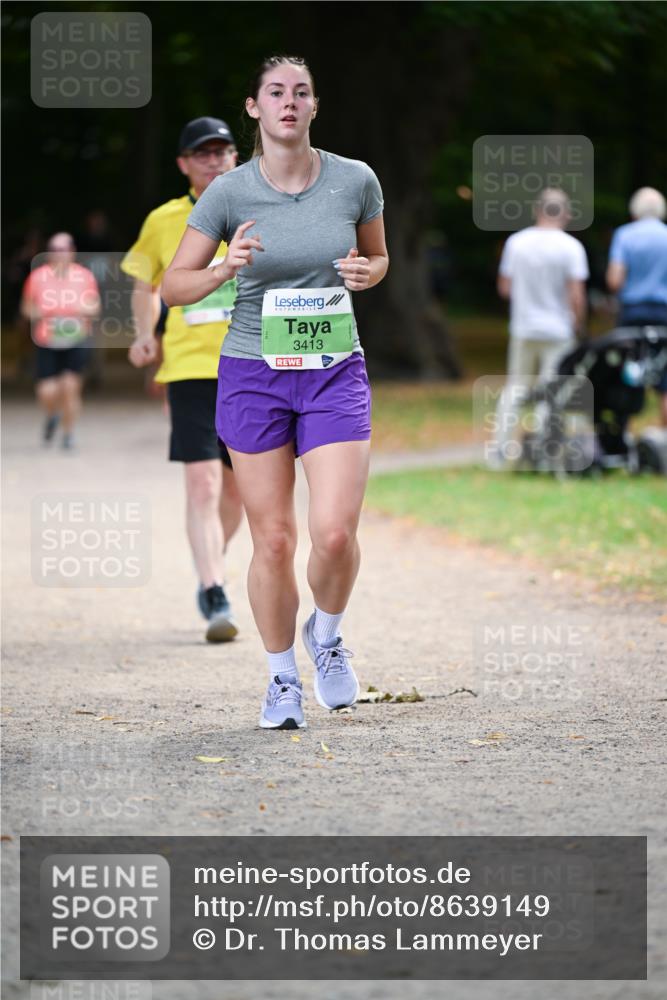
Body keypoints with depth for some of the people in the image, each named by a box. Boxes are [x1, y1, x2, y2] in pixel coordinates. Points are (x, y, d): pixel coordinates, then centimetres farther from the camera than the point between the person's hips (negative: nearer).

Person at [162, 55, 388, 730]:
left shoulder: (354, 181, -1)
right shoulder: (229, 192, -5)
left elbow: (377, 255, 16)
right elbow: (173, 286, -1)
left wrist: (367, 273, -7)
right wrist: (224, 269, -21)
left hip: (335, 373, 0)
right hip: (254, 375, 0)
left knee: (335, 533, -13)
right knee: (273, 539, 0)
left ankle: (327, 636, 18)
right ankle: (282, 678, 19)